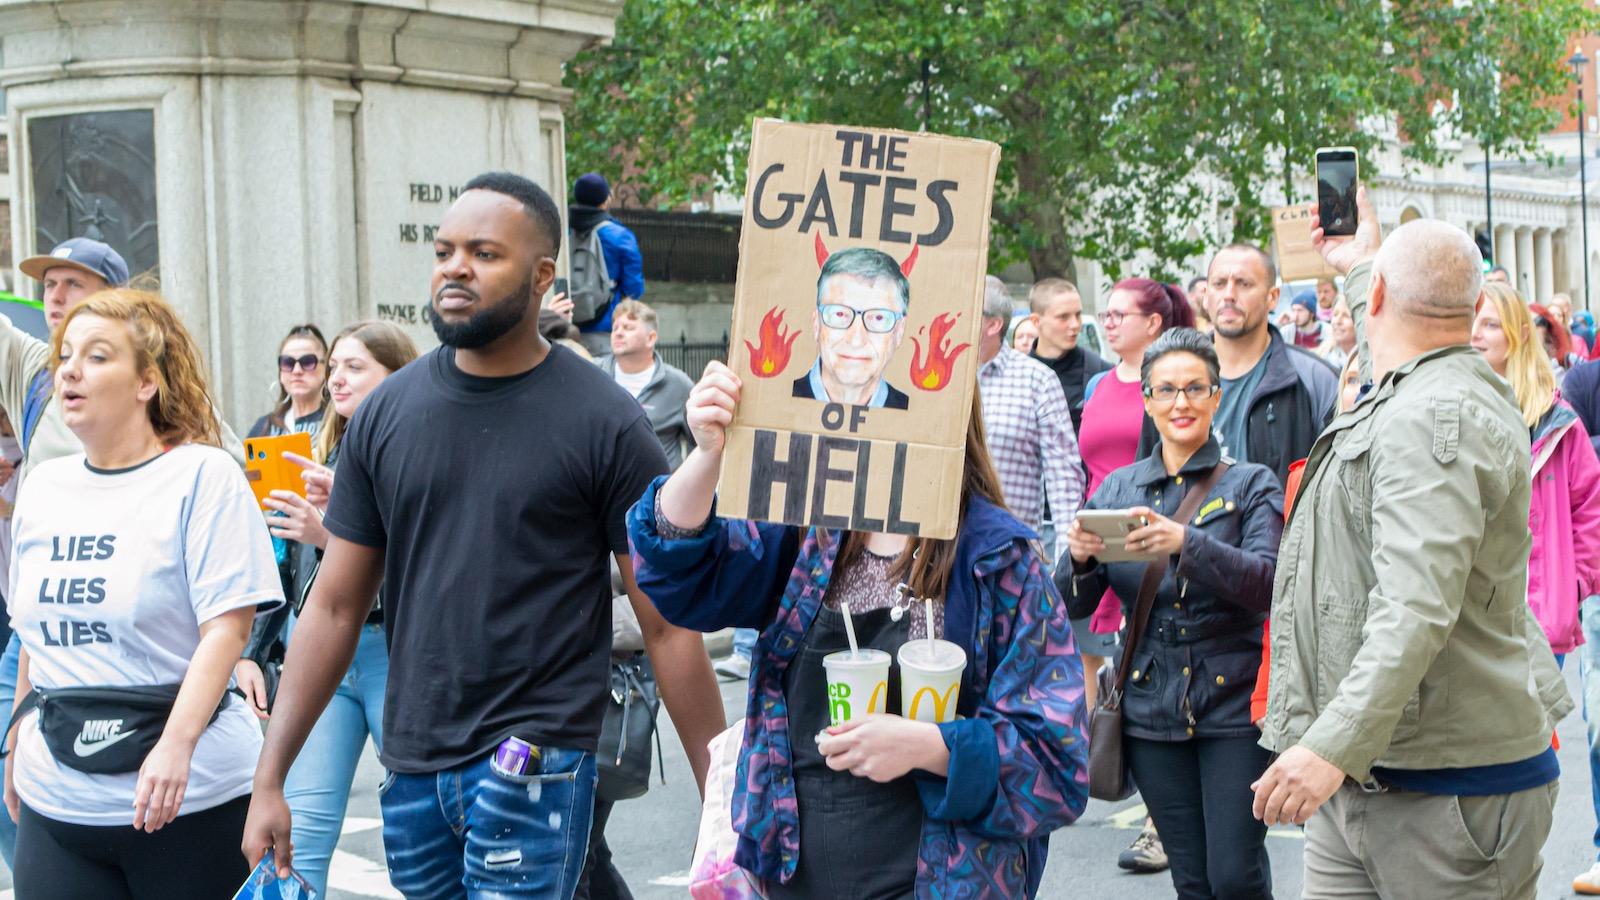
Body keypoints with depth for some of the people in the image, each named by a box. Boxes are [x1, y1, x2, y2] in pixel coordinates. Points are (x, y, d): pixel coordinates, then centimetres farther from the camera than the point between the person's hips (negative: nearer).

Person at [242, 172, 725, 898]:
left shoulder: (604, 423, -7)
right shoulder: (385, 415, 5)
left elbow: (668, 626, -5)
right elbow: (334, 608, 8)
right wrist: (269, 780, 5)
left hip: (537, 766, -4)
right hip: (409, 764, 4)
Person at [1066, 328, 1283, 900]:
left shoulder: (1251, 485, 1)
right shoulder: (1117, 489, 9)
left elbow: (1267, 584, -15)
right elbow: (1074, 605, 6)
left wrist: (1187, 542, -30)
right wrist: (1079, 557, -16)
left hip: (1233, 702, -3)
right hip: (1151, 708, 3)